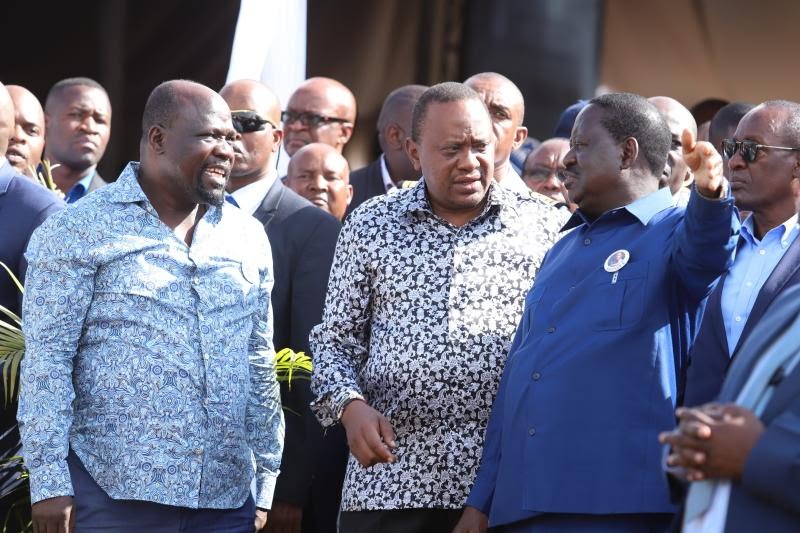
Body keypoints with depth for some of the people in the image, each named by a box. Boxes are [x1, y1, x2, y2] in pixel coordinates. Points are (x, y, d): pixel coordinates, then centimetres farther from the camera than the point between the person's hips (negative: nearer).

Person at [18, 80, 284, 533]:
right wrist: (50, 482, -12)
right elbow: (47, 359, -6)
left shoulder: (248, 236, 13)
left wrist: (266, 483, 13)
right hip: (114, 495, -4)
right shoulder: (78, 232, -3)